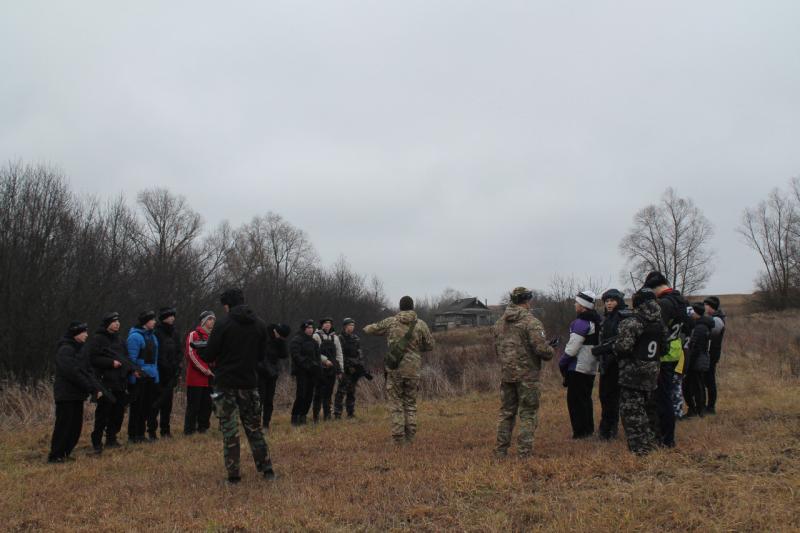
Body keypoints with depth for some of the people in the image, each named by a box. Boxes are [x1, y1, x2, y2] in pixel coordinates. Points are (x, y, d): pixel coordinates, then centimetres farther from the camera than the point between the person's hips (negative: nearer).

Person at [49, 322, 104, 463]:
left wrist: (97, 387, -1)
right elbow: (72, 372, -21)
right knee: (64, 426, -5)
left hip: (77, 395, 9)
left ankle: (64, 454, 18)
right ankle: (55, 455, 2)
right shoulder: (65, 349, -13)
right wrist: (92, 388, -18)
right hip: (66, 395, -9)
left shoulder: (77, 349, 17)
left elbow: (87, 371, 13)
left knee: (76, 426, 10)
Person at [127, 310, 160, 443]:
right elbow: (132, 358, -15)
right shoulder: (135, 336, -12)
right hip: (139, 377, -8)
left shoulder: (152, 336, 14)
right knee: (137, 406, -2)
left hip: (151, 377, 8)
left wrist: (156, 375, 13)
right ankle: (133, 435, 7)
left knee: (149, 406, 11)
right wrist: (133, 375, -18)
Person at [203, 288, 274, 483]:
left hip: (226, 384, -4)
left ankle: (234, 474, 4)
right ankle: (267, 469, 14)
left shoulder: (223, 324, -12)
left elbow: (208, 356, -11)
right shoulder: (260, 324, 4)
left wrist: (220, 358, 11)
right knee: (254, 428, 15)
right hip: (250, 383, 4)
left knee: (229, 430, 3)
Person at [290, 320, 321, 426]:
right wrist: (307, 365, -20)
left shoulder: (313, 341, 20)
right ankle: (295, 417, -6)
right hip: (301, 372, -7)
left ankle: (303, 416, 14)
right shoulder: (296, 340, -5)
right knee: (301, 395, -12)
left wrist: (319, 367, 7)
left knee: (309, 395, 6)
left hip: (312, 372, 7)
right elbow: (296, 356, -15)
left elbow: (317, 356, 23)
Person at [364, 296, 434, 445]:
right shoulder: (421, 324, 0)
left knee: (396, 403, 5)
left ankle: (398, 438, 0)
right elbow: (430, 345, 7)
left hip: (395, 368, -1)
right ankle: (410, 437, 10)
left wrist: (367, 328, 34)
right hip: (413, 369, 1)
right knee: (410, 403, 13)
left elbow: (370, 330, 11)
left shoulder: (390, 322, 1)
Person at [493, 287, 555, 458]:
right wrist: (550, 353, 1)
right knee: (528, 413, 3)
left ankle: (501, 450, 17)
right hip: (527, 374, -6)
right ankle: (524, 452, 2)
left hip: (506, 373, 6)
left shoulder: (500, 322, 8)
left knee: (506, 412, 14)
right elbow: (541, 348, -20)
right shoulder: (531, 322, -13)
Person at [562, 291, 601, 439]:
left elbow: (573, 345, -20)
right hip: (591, 367, 10)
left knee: (575, 399, -3)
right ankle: (589, 428, 23)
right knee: (586, 398, 18)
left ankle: (580, 431, -3)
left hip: (578, 366, -10)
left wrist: (563, 361, -10)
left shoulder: (581, 322, -18)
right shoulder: (596, 320, 12)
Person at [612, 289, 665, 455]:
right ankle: (649, 440, 27)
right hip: (651, 374, 7)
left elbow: (622, 346, -22)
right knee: (647, 409, 19)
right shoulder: (659, 323, 5)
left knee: (632, 410, -1)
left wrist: (613, 346, -2)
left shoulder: (631, 323, -18)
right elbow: (663, 346, 11)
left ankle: (638, 447, -2)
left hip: (632, 374, -7)